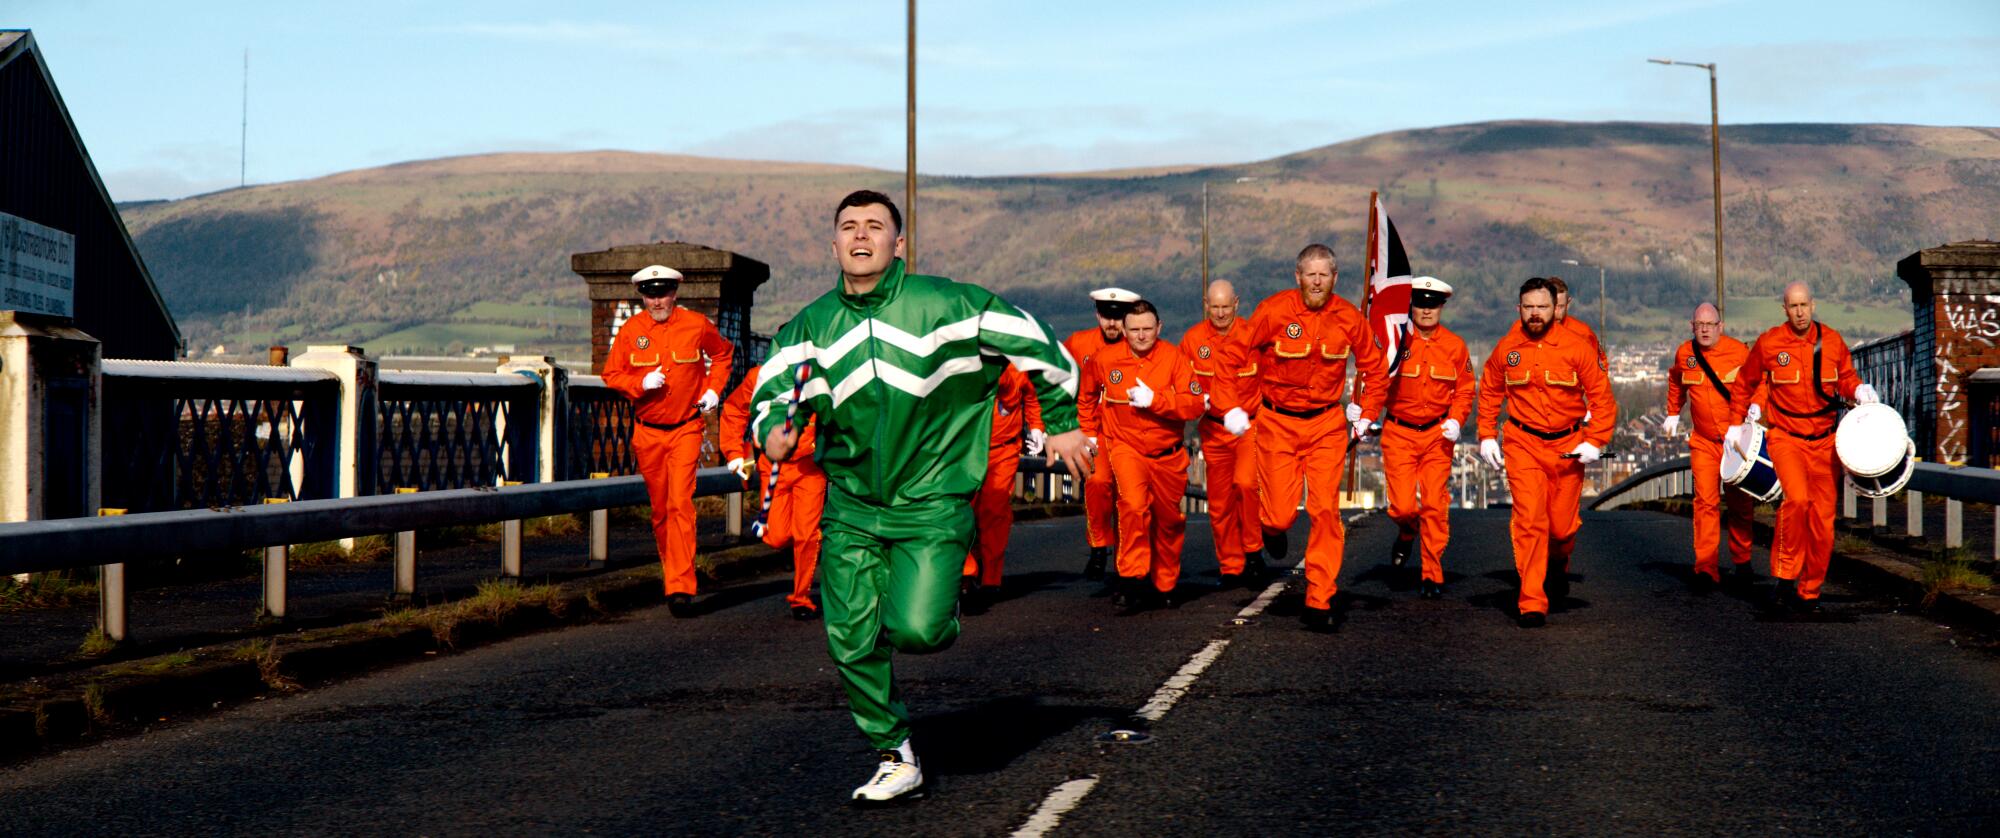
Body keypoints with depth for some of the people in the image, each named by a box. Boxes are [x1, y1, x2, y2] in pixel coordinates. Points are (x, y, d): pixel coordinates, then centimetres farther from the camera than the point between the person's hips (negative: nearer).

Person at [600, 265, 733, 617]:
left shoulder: (697, 325, -4)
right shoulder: (630, 331, -2)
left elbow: (723, 353, 16)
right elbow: (611, 375, 5)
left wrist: (713, 389, 4)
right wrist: (641, 384, -14)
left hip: (686, 429, -2)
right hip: (647, 432, 2)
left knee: (681, 503, -15)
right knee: (660, 508, 10)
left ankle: (681, 588, -18)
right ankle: (674, 574, 28)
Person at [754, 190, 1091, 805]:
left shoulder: (945, 305, -9)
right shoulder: (812, 324, 3)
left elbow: (1034, 343, 0)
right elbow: (775, 384, 7)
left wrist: (1062, 424, 6)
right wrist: (775, 426, -17)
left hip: (932, 504, -4)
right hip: (851, 506, 4)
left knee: (914, 630, -18)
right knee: (851, 644, 0)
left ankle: (943, 610, 20)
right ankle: (895, 758, 19)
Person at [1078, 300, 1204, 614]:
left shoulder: (1174, 357, -10)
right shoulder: (1104, 360, -6)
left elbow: (1195, 404, -18)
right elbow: (1086, 397, 14)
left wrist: (1154, 399, -27)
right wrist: (1090, 434, 14)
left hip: (1168, 454, 2)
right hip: (1125, 448, -2)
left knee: (1169, 520, 14)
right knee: (1133, 505, -27)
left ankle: (1163, 587, 35)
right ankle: (1133, 581, -23)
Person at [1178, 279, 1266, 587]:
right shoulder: (1192, 340, -1)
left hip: (1250, 425, -3)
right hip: (1214, 430, 3)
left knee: (1245, 482, -24)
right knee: (1220, 502, 6)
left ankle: (1253, 550, -5)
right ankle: (1231, 568, 20)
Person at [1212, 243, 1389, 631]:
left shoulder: (1349, 318, -4)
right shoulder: (1274, 310, -13)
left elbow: (1375, 369, 12)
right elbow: (1232, 354, -6)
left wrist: (1366, 416, 9)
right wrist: (1231, 407, -8)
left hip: (1327, 424, 2)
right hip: (1277, 423, -2)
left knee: (1326, 511, -5)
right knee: (1282, 513, -5)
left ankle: (1319, 602, 3)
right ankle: (1272, 527, 36)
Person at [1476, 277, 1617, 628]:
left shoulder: (1577, 348, -8)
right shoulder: (1506, 349, -2)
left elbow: (1602, 397, -3)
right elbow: (1489, 393, 14)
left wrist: (1594, 441, -10)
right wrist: (1487, 437, 7)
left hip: (1567, 445, 0)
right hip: (1522, 444, 0)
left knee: (1563, 523, 6)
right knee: (1529, 520, -13)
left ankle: (1558, 565, 43)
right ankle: (1532, 604, -9)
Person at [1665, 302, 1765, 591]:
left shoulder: (1739, 351, -10)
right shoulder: (1684, 354, 0)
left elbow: (1760, 382, 0)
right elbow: (1676, 382, 21)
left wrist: (1756, 405, -17)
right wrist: (1673, 414, 20)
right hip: (1703, 442, 1)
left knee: (1739, 503, 9)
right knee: (1706, 501, -9)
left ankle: (1741, 562, 24)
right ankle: (1705, 567, -12)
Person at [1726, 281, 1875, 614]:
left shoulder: (1832, 341, 2)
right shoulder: (1768, 343, -4)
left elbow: (1845, 377, 15)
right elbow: (1746, 383, 11)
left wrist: (1858, 390, -8)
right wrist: (1736, 423, 12)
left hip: (1824, 440, 3)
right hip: (1785, 436, -3)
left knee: (1823, 517, 3)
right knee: (1796, 498, -26)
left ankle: (1810, 591, 17)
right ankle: (1785, 577, -12)